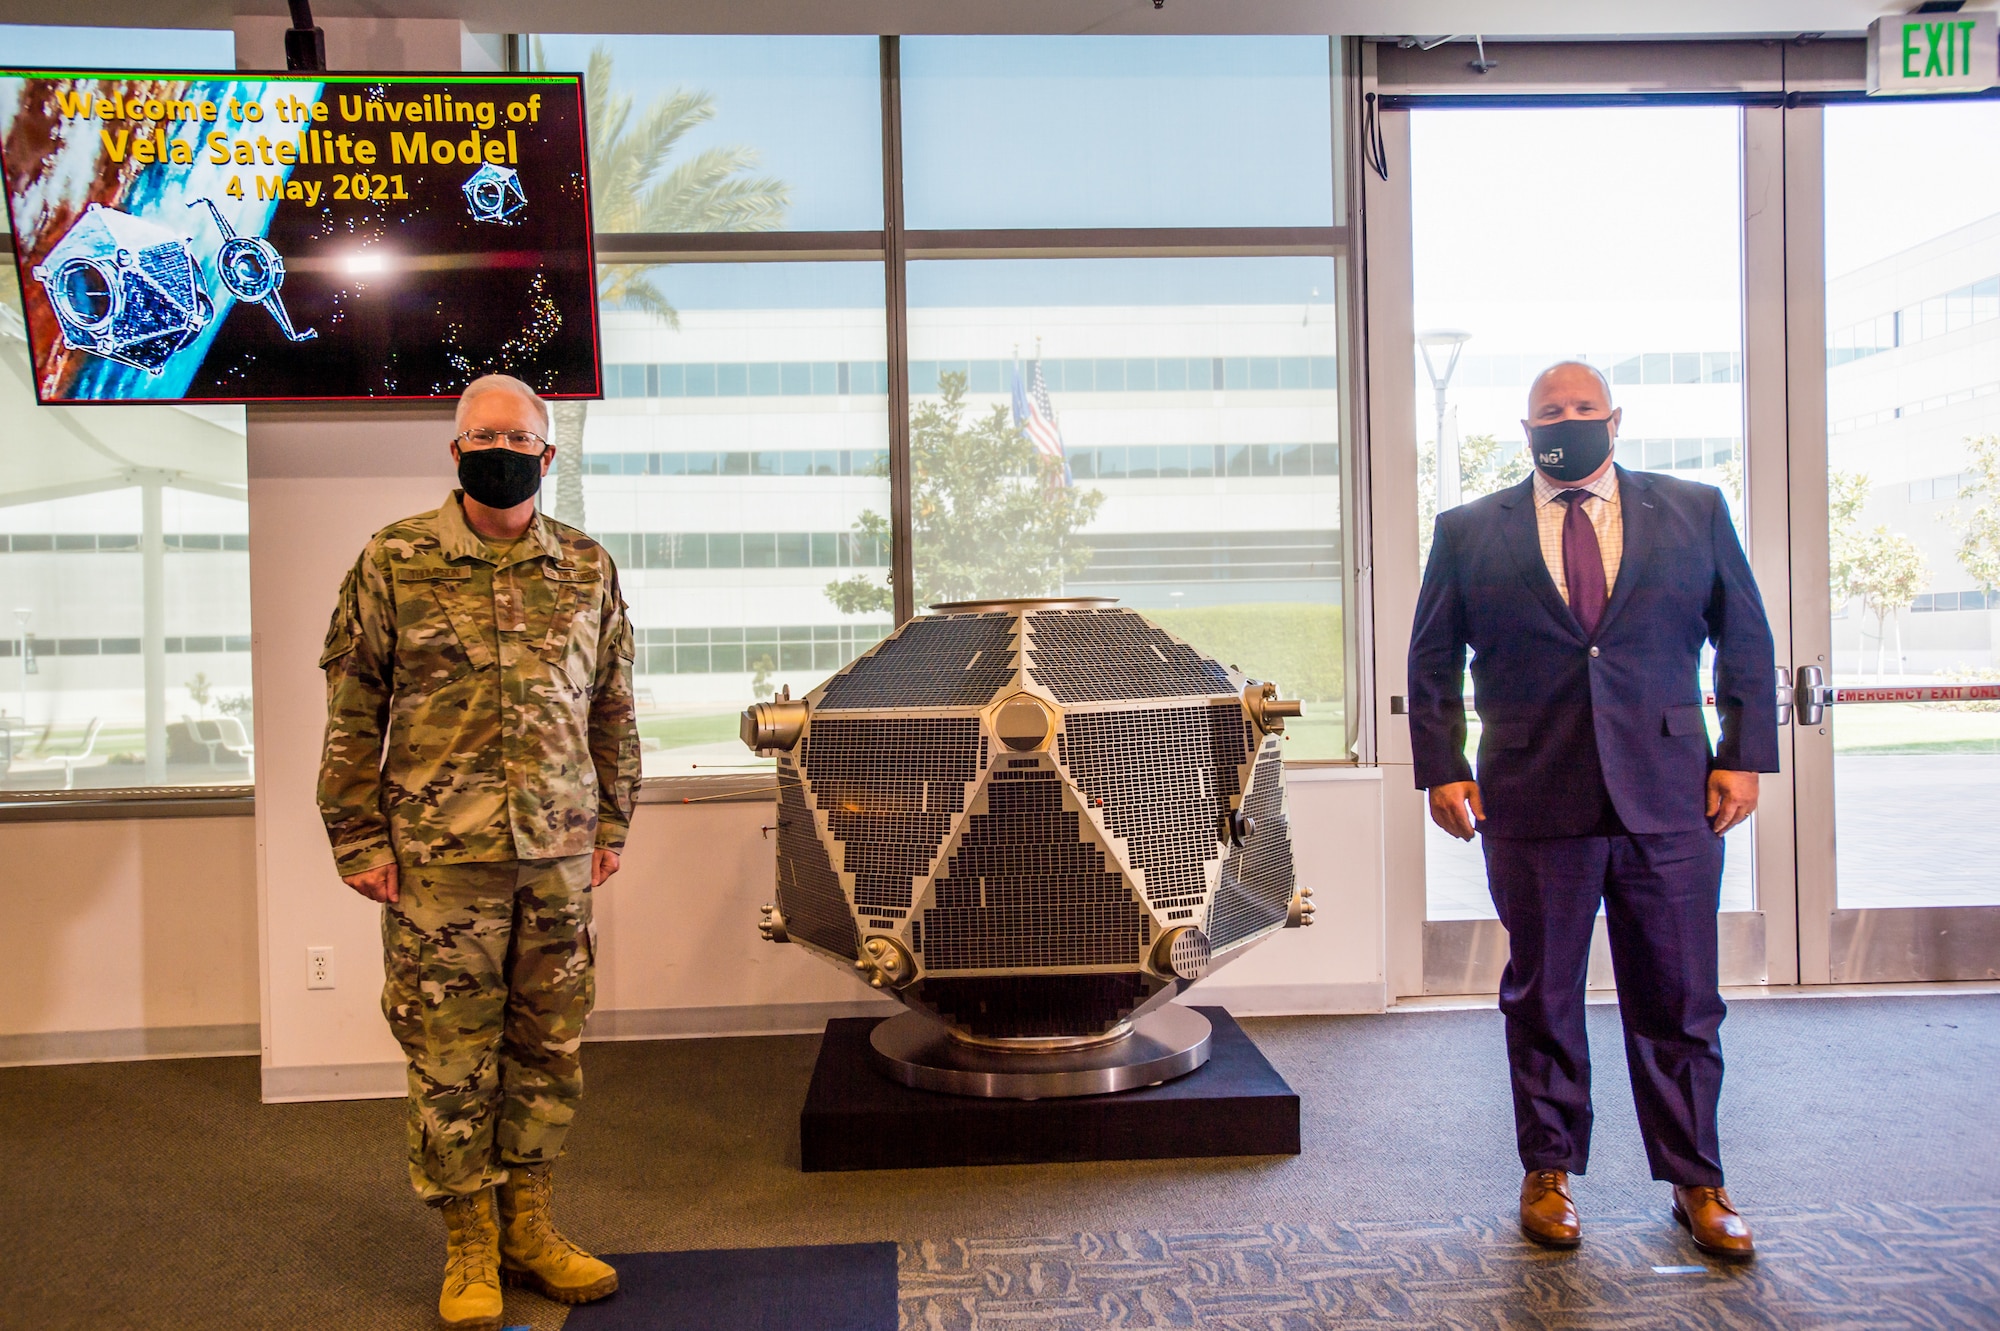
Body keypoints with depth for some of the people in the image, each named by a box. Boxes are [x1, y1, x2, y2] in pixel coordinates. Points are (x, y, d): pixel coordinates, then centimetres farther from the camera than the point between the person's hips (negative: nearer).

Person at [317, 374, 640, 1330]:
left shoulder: (588, 569, 8)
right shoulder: (394, 561, 1)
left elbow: (613, 708, 14)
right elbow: (352, 713, 1)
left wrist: (610, 824, 10)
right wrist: (359, 842, -2)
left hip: (559, 855, 3)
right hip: (439, 856, -2)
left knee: (549, 1046, 10)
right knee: (450, 1055, 4)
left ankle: (528, 1227, 27)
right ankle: (469, 1249, 21)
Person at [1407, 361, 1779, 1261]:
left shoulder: (1695, 512, 9)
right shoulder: (1468, 531, 6)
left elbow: (1746, 640, 10)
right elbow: (1431, 660, 7)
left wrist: (1745, 756, 2)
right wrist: (1440, 770, -1)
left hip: (1670, 801, 1)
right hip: (1533, 806, 0)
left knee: (1680, 1000, 8)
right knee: (1541, 998, 9)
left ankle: (1695, 1182, 25)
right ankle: (1549, 1172, 25)